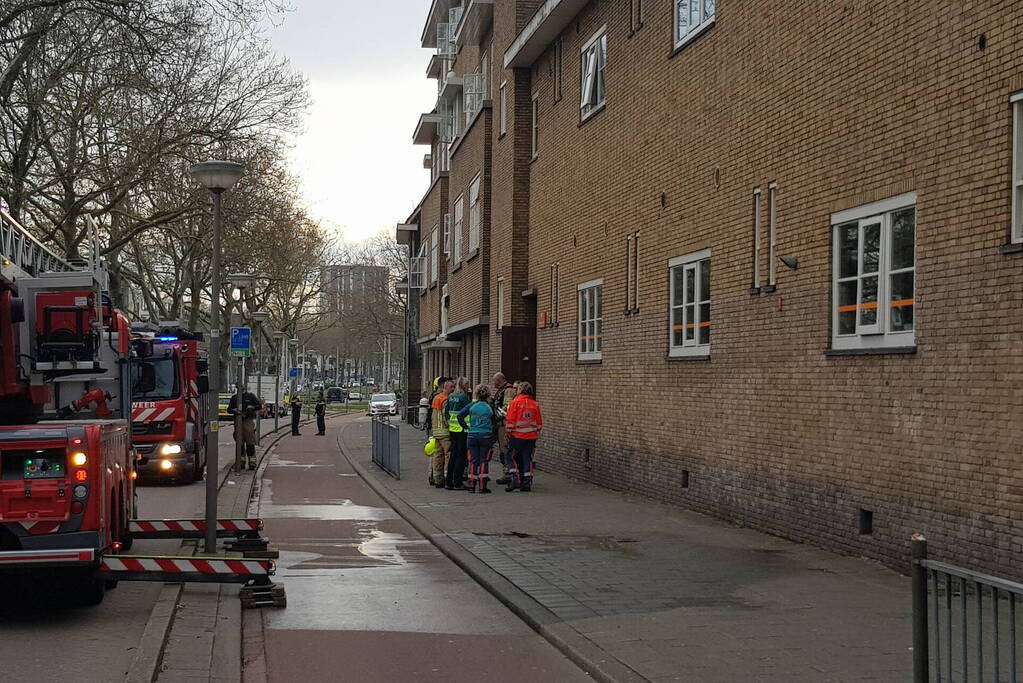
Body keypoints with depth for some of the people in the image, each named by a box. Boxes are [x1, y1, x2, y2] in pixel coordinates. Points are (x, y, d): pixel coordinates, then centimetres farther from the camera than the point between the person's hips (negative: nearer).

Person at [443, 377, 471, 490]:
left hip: (452, 429, 7)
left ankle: (448, 482, 15)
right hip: (462, 429, -7)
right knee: (461, 455, -1)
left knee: (453, 454, 14)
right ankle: (457, 482, -1)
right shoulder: (464, 397, -13)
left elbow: (446, 412, 12)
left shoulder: (451, 397, 9)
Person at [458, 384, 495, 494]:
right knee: (484, 461, 3)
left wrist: (465, 426, 4)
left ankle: (472, 485, 8)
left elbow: (460, 415, -7)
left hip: (473, 435, 2)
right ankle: (482, 486, 0)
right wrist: (493, 438, 13)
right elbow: (493, 423, 4)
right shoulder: (490, 407, -3)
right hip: (486, 436, -2)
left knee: (473, 461, 8)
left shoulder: (472, 405, 0)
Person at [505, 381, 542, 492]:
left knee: (513, 457, 7)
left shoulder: (515, 402, -7)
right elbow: (539, 423, 9)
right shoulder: (535, 404, 5)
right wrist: (537, 433, 20)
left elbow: (510, 420, -9)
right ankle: (527, 483, 7)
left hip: (517, 436, -4)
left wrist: (509, 432, 1)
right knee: (528, 459, 8)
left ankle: (516, 479, -2)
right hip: (531, 437, 4)